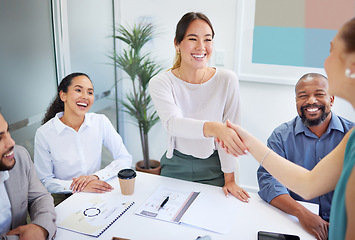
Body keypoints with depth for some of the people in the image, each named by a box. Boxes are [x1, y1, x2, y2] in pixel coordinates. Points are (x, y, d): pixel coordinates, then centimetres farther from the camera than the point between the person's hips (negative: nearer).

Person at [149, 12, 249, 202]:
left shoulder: (227, 81, -13)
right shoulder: (160, 83, -14)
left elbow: (229, 131, -9)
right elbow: (172, 123, -32)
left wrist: (229, 179, -8)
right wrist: (214, 128, -51)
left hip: (213, 168, 0)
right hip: (175, 167, 1)